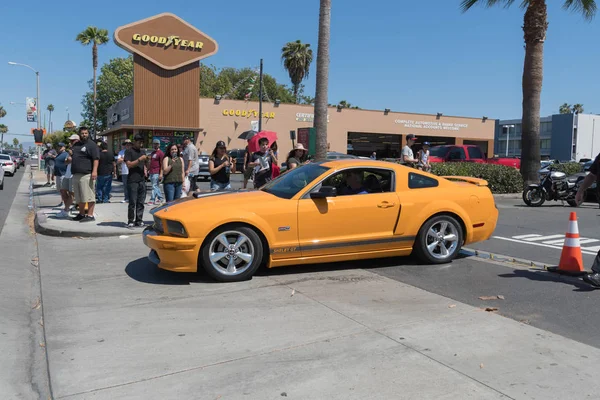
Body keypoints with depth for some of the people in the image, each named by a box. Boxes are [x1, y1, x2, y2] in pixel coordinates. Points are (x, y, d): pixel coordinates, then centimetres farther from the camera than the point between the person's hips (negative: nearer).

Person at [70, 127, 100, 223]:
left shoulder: (91, 144, -4)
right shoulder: (76, 145, 20)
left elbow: (96, 159, -14)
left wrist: (94, 171, -23)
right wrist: (70, 159, 16)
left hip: (87, 174, -8)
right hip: (76, 174, 8)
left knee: (88, 196, -8)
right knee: (79, 197, 14)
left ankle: (90, 215, -6)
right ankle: (81, 214, 23)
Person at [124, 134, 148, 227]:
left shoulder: (142, 152, 19)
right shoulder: (129, 151, -1)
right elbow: (129, 165, -11)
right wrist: (140, 159, -17)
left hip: (142, 180, 6)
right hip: (132, 180, -6)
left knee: (141, 202, 5)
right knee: (132, 202, -6)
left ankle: (139, 220, 11)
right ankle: (130, 221, 0)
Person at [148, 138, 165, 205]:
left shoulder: (160, 153, -7)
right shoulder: (152, 153, 17)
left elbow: (162, 164, -12)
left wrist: (161, 174, -17)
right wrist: (148, 170, 19)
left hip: (157, 173, -8)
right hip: (151, 172, 8)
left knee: (154, 186, -7)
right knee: (156, 186, 12)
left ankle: (152, 200, -6)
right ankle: (160, 198, 20)